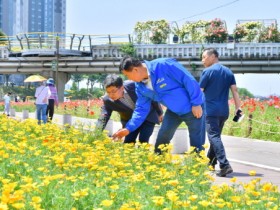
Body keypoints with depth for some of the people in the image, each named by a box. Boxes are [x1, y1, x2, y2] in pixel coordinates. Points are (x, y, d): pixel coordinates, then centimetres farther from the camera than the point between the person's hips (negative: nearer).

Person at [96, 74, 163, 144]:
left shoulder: (133, 85, -29)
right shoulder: (107, 100, -24)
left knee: (143, 141, -15)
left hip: (148, 117, -2)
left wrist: (159, 113, -1)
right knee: (128, 142, -11)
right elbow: (102, 120, -20)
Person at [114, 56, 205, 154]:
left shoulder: (163, 65, -28)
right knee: (161, 141, 8)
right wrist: (128, 128, -5)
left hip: (192, 107, -7)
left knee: (196, 145, -1)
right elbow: (141, 109, 4)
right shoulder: (140, 86, -4)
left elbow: (189, 80, -26)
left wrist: (196, 103, -23)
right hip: (173, 111, 7)